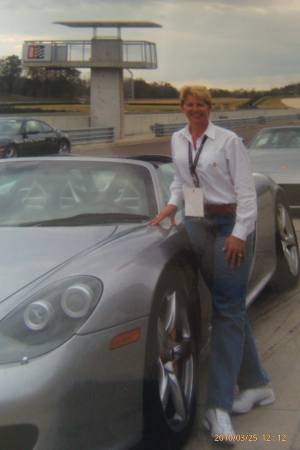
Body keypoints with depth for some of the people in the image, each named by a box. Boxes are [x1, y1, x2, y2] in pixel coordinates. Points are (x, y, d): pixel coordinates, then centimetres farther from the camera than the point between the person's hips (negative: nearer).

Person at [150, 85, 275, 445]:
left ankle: (219, 407, -9)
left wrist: (239, 233, -14)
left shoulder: (228, 141, -7)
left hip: (229, 226, -5)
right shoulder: (177, 141, 10)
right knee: (231, 307, 10)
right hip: (196, 226, 6)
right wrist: (171, 206, 5)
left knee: (228, 309, -7)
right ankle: (255, 384, 23)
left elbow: (246, 189, -9)